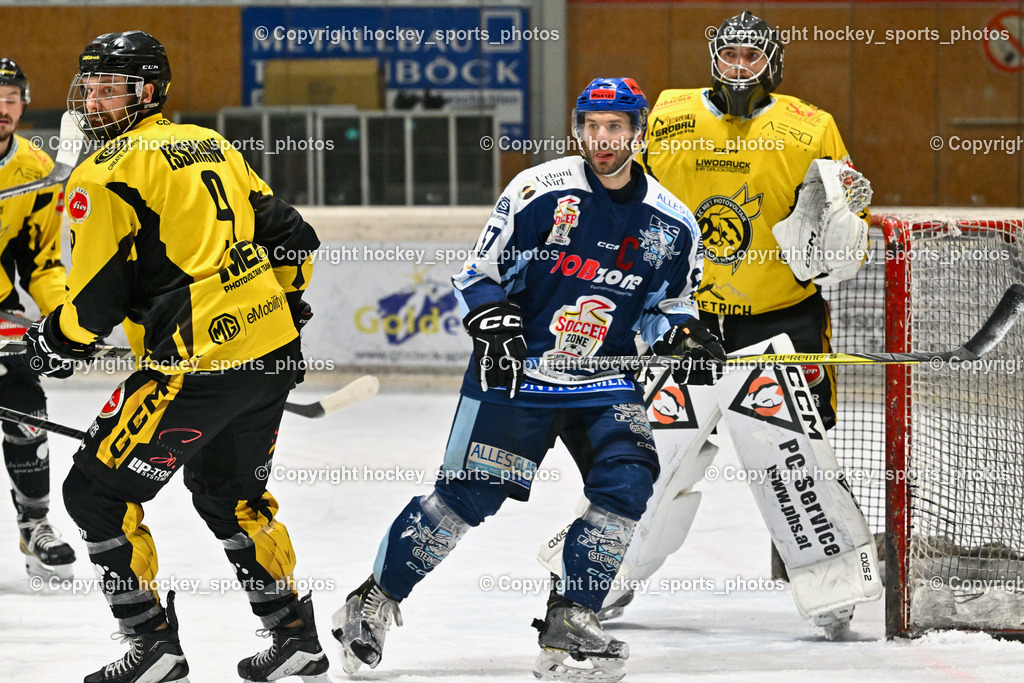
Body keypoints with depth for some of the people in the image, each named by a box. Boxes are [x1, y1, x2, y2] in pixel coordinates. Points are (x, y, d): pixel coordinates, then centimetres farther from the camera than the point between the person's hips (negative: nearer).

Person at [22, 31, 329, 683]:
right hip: (275, 354, 8)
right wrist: (276, 303, 32)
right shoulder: (211, 146, 17)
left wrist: (54, 340, 8)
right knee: (230, 495, 26)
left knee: (99, 491, 2)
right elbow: (291, 236, 19)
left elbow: (98, 295, -10)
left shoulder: (106, 174, -7)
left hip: (200, 365, -8)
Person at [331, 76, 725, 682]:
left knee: (626, 483, -16)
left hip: (604, 381, 3)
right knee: (468, 493, -8)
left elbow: (667, 303, 13)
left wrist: (685, 335, -8)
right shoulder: (540, 191, -11)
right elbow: (483, 274, -3)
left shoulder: (671, 223, 0)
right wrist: (496, 329, -18)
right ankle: (376, 599, 8)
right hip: (516, 370, -3)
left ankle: (571, 621, -4)